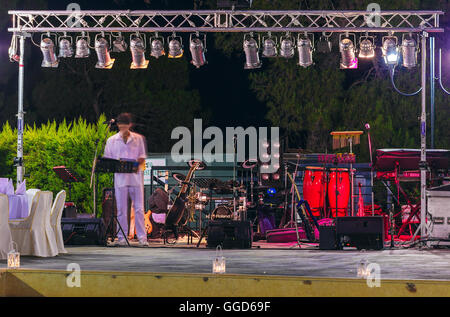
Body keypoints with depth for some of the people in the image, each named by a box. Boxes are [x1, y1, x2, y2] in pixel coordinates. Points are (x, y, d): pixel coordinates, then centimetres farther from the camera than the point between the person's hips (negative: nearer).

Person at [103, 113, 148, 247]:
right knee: (121, 209, 1)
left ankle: (142, 237, 0)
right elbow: (107, 159, 7)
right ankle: (122, 237, 6)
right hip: (120, 177, 0)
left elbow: (142, 158, 9)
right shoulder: (112, 140, 8)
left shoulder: (138, 139, 8)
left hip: (135, 176, 0)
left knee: (139, 208, -2)